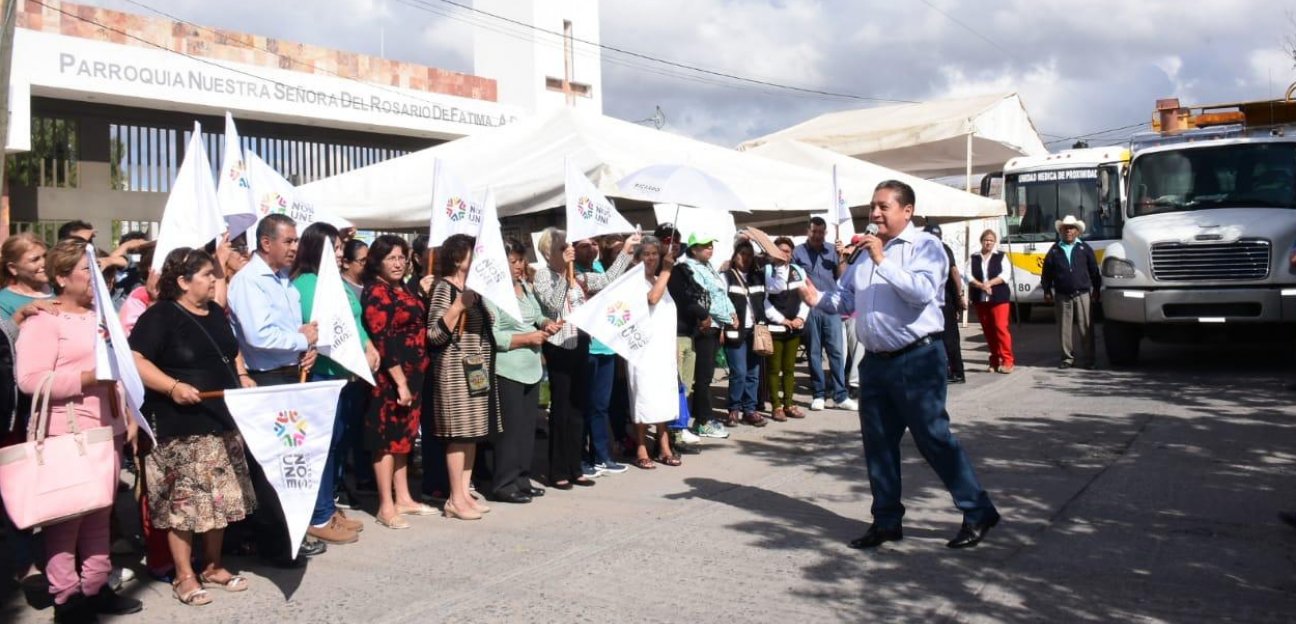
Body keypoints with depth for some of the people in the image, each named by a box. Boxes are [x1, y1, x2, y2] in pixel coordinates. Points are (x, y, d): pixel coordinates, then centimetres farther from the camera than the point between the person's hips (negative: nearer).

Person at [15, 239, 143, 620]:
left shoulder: (100, 316, 15)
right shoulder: (42, 321, -8)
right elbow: (30, 380, -18)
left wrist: (129, 418, 15)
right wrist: (89, 378, -21)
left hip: (107, 430, 7)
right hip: (67, 435, -7)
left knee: (100, 513, 12)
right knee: (66, 516, 0)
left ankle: (96, 586, 22)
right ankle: (66, 598, 10)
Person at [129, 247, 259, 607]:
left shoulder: (216, 312, 14)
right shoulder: (160, 316, -10)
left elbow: (232, 353, 27)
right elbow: (134, 360, -19)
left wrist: (242, 376, 9)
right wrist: (172, 387, -27)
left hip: (223, 420, 8)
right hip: (181, 427, -8)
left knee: (220, 496, 12)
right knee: (184, 499, -3)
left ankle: (213, 566, 25)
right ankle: (184, 577, 9)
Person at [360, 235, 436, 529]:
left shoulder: (402, 288, 12)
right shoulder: (377, 293, -14)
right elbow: (383, 341, -21)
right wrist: (400, 382, -23)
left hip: (410, 372, 9)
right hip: (390, 375, -9)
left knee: (404, 434, 14)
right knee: (388, 436, -3)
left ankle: (403, 498, 23)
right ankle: (386, 507, 4)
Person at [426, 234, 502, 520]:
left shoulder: (473, 287, 15)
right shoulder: (444, 288, -10)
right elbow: (434, 335, -18)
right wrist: (459, 306, -24)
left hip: (478, 367, 8)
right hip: (456, 369, -8)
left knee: (472, 432, 10)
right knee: (459, 434, -6)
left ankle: (465, 493, 17)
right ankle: (455, 500, 0)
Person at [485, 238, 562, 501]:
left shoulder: (525, 286, 11)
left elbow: (536, 316, 24)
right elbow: (492, 336, -21)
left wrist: (546, 324, 2)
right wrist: (527, 338, -17)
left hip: (531, 368, 8)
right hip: (507, 370, -8)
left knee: (528, 425, 13)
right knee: (510, 427, -3)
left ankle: (522, 479, 24)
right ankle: (504, 484, 8)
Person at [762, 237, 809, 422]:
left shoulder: (799, 272, 9)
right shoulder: (766, 271, -8)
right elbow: (763, 300, -12)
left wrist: (801, 317, -4)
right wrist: (781, 319, -11)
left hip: (794, 327, 5)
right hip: (774, 327, -5)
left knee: (789, 368, 12)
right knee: (774, 368, 0)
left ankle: (788, 404, 19)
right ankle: (776, 406, 6)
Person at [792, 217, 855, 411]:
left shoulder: (832, 250, 7)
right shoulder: (798, 252, 0)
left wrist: (840, 258, -7)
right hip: (809, 308, -1)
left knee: (836, 350, 0)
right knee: (814, 353, 6)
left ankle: (840, 395, 4)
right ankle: (818, 395, 13)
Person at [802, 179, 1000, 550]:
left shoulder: (925, 246, -5)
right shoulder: (865, 252, 16)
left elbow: (922, 291, -22)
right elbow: (845, 298, 16)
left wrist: (883, 261, -23)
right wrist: (818, 299, -4)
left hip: (917, 359, -7)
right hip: (875, 362, 7)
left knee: (934, 439, -3)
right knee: (878, 443, 11)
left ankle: (978, 513, 12)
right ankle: (886, 521, 23)